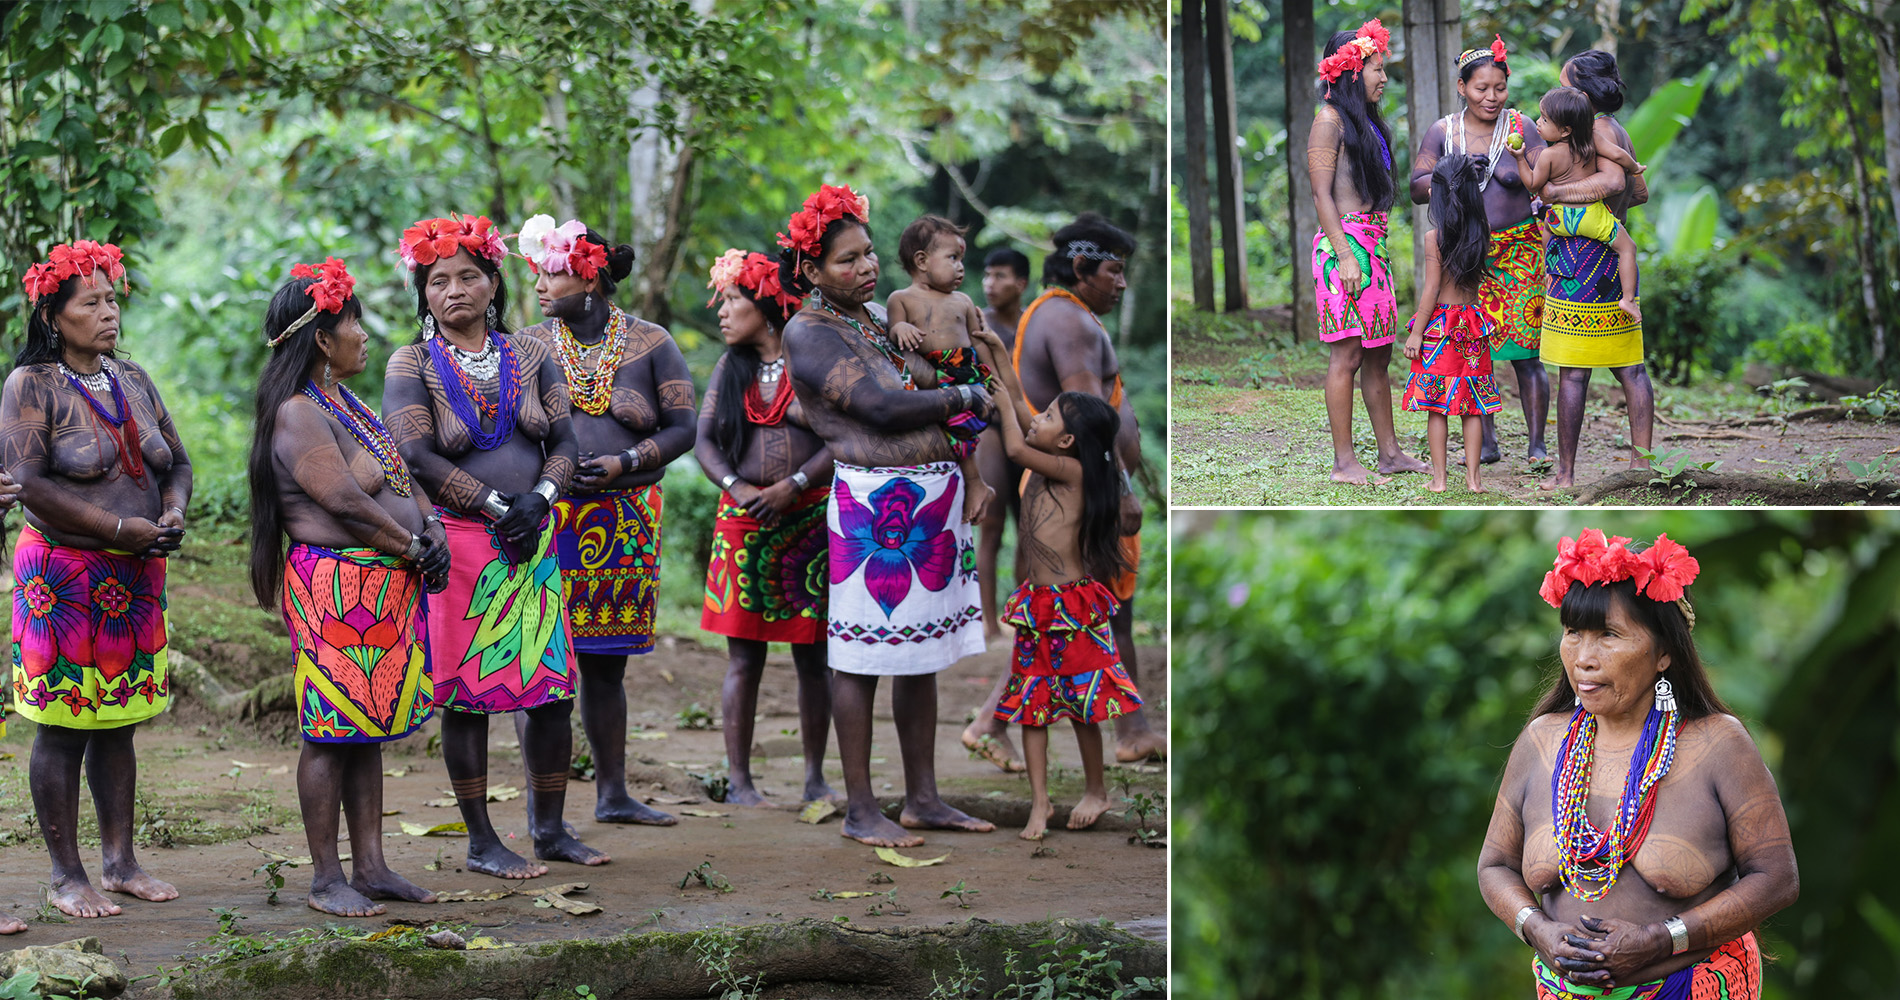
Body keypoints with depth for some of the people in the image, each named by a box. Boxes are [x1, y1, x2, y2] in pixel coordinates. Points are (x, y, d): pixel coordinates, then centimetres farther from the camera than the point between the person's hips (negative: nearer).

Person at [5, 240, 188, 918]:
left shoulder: (133, 382, 13)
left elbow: (177, 463, 19)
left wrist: (174, 512, -4)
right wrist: (120, 528, -19)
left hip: (135, 580, 6)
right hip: (64, 575, -6)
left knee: (117, 724, 11)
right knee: (63, 727, -2)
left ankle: (121, 862, 17)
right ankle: (66, 876, 4)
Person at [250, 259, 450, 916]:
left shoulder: (346, 404, 18)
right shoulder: (299, 415, -14)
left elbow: (402, 477, 18)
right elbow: (345, 503, -20)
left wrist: (432, 529, 0)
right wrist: (414, 548, -11)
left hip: (384, 590, 10)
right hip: (335, 587, -10)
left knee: (368, 729, 12)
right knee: (332, 731, -4)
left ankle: (370, 867, 17)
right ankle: (326, 880, 1)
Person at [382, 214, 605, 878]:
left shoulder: (529, 355, 12)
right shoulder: (412, 365, 0)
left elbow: (564, 441, 10)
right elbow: (417, 455, -11)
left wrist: (540, 499, -10)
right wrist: (498, 507, -14)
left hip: (533, 542, 4)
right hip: (457, 542, -4)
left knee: (553, 688, 3)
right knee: (467, 696, -2)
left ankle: (549, 827, 17)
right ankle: (481, 842, 8)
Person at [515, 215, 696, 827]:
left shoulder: (650, 343, 5)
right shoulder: (528, 346, 6)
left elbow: (683, 427, 2)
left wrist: (624, 463, -12)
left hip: (626, 519, 1)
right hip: (547, 517, -1)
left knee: (607, 660, 9)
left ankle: (612, 793, 17)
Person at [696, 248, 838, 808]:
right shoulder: (729, 368, 11)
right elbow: (704, 441, 6)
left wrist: (793, 485, -17)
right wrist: (737, 488, -11)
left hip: (809, 519, -2)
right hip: (743, 520, 2)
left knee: (812, 653, 3)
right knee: (744, 655, 1)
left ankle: (816, 777, 11)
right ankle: (738, 779, 5)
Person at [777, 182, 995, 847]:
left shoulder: (879, 314, 18)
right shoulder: (810, 332, -7)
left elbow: (928, 386, 27)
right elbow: (882, 408, -16)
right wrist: (966, 399, -3)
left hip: (933, 501, 8)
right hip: (872, 505, -8)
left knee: (922, 654, 12)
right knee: (862, 658, -2)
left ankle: (923, 799, 19)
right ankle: (860, 811, 3)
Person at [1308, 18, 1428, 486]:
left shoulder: (1368, 121, 19)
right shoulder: (1330, 119, -7)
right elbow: (1322, 193, -12)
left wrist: (1376, 246, 18)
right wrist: (1345, 255, -19)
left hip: (1374, 244, 9)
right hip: (1344, 243, -9)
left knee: (1379, 354, 10)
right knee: (1348, 355, -8)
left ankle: (1389, 452, 14)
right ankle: (1344, 462, -7)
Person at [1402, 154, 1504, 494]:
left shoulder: (1434, 237, -12)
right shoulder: (1483, 232, -1)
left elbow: (1431, 289, -13)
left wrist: (1416, 333, -7)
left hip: (1439, 323, -3)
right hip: (1472, 320, 3)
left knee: (1437, 405, 3)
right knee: (1472, 405, 9)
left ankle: (1438, 478, 5)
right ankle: (1473, 477, 11)